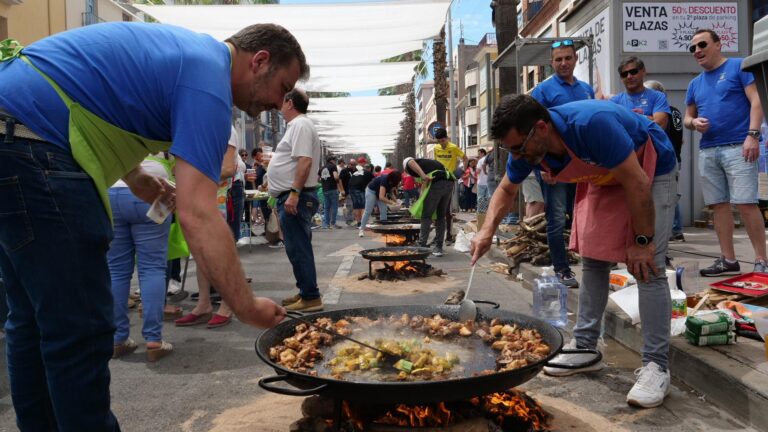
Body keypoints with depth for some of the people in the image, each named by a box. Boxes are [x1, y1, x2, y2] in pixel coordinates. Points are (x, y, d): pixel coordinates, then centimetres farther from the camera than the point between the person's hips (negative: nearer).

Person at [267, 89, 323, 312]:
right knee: (297, 248, 14)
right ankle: (305, 292, 22)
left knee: (298, 248, -8)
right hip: (291, 196, 11)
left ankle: (311, 297, -3)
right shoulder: (297, 125, 21)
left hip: (295, 197, -11)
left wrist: (294, 193, -27)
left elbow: (305, 161, -23)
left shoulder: (300, 125, -11)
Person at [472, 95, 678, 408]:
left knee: (647, 268, -16)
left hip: (651, 171, -6)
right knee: (593, 260, 3)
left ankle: (655, 366, -10)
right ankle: (585, 348, 12)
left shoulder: (591, 124, -39)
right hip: (604, 177, 7)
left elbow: (637, 183, -31)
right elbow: (506, 189, 1)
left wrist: (642, 241, -24)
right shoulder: (528, 148, -17)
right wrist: (488, 230, -15)